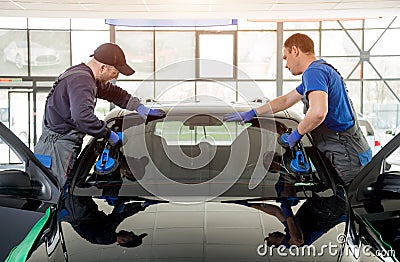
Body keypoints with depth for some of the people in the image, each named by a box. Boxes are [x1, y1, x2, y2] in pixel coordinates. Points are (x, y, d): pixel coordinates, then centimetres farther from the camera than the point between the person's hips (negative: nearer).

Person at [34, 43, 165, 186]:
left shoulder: (85, 76, 14)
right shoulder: (80, 80, -21)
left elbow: (111, 91, 28)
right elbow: (83, 117, -36)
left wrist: (138, 106, 20)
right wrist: (109, 135, -25)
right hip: (57, 148, -10)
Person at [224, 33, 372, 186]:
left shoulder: (314, 72, -14)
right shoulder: (323, 70, 22)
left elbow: (318, 112, -32)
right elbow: (286, 100, 31)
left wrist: (296, 134, -13)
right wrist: (251, 114, 32)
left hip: (347, 156, -10)